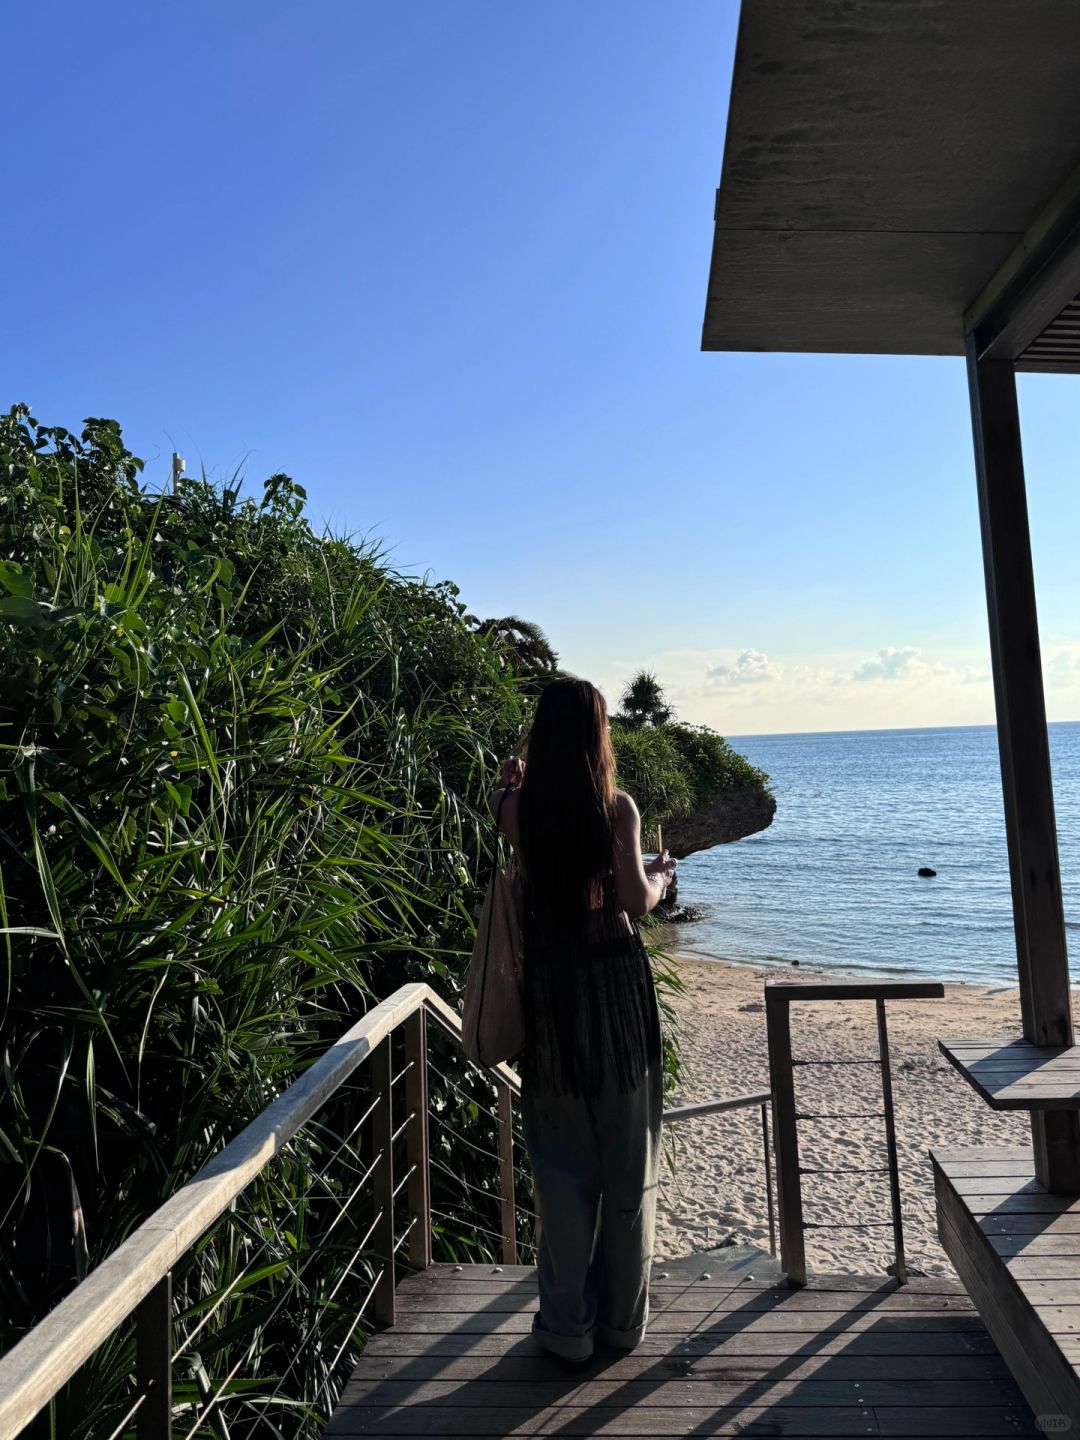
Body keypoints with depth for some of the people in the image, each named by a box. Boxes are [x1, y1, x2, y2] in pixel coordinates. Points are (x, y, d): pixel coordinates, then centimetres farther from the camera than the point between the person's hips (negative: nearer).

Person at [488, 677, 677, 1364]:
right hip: (616, 978, -1)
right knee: (629, 1155, 15)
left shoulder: (520, 807, -4)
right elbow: (635, 900, -13)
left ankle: (569, 1324, 24)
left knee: (563, 1159, 13)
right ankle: (624, 1316, 30)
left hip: (550, 983, 1)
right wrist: (661, 876, 8)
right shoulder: (618, 806, -9)